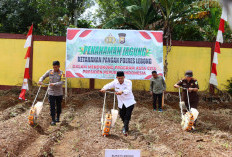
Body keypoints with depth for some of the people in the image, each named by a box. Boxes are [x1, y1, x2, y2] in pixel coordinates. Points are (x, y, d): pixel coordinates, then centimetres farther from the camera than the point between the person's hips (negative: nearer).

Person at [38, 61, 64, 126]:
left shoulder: (62, 73, -8)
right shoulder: (50, 71, 1)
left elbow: (62, 82, -18)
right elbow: (43, 76, 6)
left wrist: (54, 84, -31)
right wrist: (40, 81, -16)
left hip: (59, 93, -1)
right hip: (51, 92, 1)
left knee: (58, 106, 14)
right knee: (52, 106, -3)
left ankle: (57, 118, 33)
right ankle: (53, 120, 0)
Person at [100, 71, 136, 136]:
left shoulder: (128, 82, -18)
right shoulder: (115, 82, -4)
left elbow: (128, 90, -35)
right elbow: (109, 85, -17)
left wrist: (122, 92, -56)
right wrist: (104, 88, -40)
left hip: (129, 102, -4)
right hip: (121, 102, 4)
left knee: (127, 115, -11)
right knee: (122, 115, 12)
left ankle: (125, 129, -5)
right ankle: (126, 125, 38)